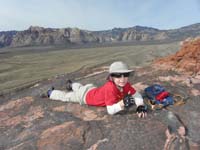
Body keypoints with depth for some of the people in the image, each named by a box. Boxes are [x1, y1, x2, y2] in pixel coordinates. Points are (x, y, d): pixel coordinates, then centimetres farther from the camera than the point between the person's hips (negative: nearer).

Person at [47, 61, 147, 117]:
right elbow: (110, 110, -42)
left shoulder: (126, 85, -25)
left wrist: (141, 106, -37)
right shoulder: (110, 87, -45)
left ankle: (71, 84, 71)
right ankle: (51, 93, 52)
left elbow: (136, 95, -18)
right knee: (65, 96, 23)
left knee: (80, 88, 39)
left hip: (93, 90, 6)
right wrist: (123, 103, -58)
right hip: (85, 96, -6)